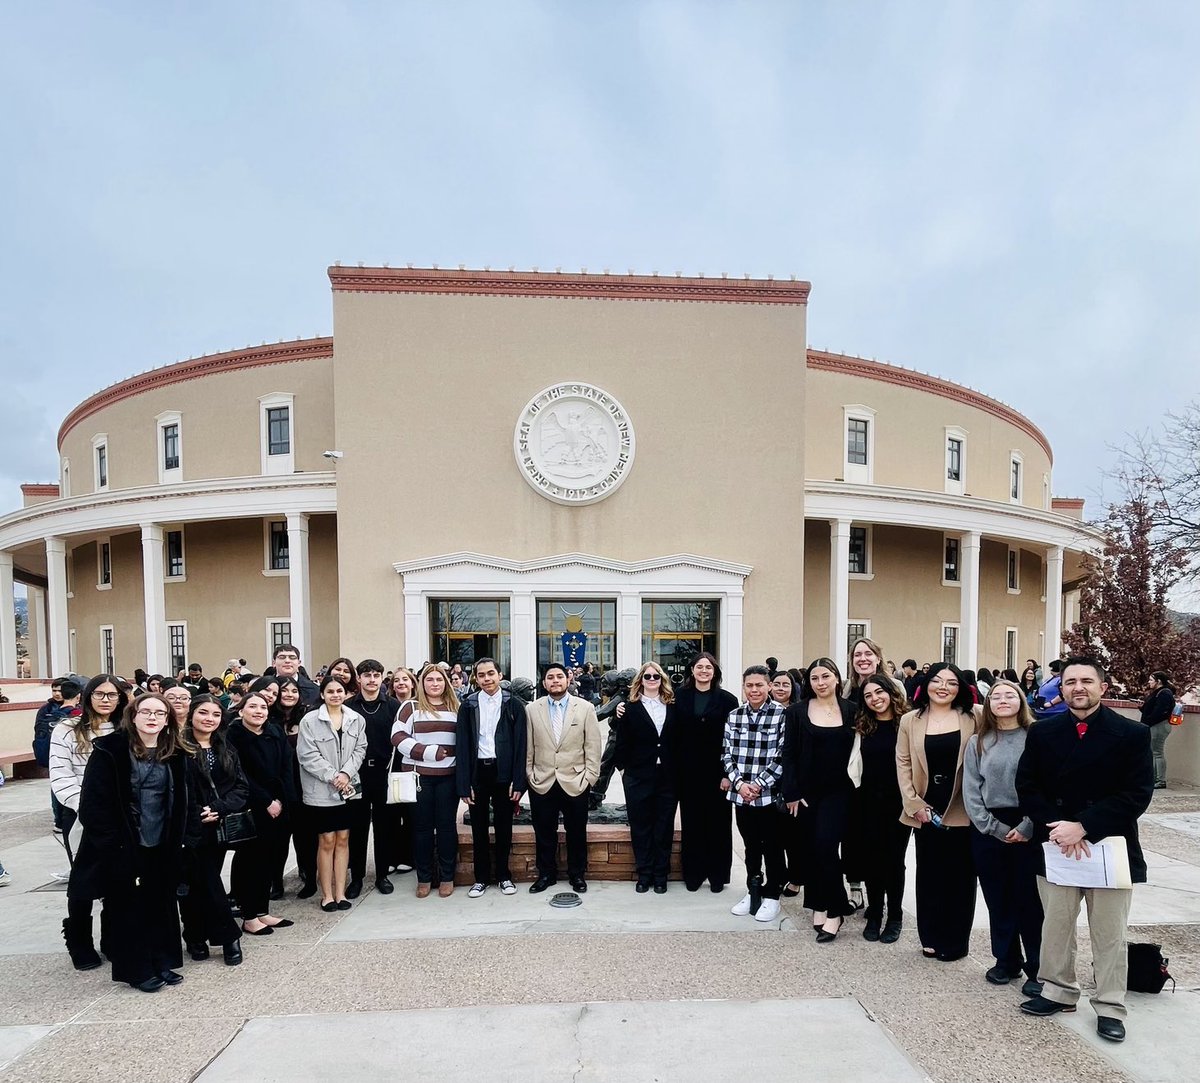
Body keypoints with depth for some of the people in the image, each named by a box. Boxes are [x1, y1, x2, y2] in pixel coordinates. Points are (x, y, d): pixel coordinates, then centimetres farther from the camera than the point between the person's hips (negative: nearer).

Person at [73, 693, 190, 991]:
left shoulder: (175, 754, 4)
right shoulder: (110, 750, -10)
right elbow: (94, 802, -12)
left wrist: (177, 841, 2)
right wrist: (110, 843, -14)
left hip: (162, 846, 4)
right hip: (124, 846, -4)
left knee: (162, 905, 12)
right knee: (128, 907, 7)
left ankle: (162, 962, 26)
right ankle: (137, 969, 21)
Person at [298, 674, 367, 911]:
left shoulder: (357, 719, 4)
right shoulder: (310, 720, -7)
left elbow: (360, 749, 2)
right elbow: (308, 755, -11)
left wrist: (346, 773, -13)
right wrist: (332, 777, -14)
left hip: (348, 788, 3)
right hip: (321, 790, -3)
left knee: (343, 839, 8)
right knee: (327, 840, 2)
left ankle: (340, 892, 17)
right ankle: (327, 894, 14)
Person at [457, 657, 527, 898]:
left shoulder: (513, 704, -2)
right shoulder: (468, 706, 2)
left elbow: (520, 745, -3)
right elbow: (462, 746, 0)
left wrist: (518, 782, -9)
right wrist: (464, 784, -6)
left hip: (503, 772, -1)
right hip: (477, 772, 1)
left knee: (504, 826, 9)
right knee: (479, 827, 10)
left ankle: (503, 875, 25)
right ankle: (481, 877, 23)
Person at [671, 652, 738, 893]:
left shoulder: (727, 699, -1)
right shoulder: (680, 696, 2)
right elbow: (674, 735, 0)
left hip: (717, 770, -1)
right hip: (689, 769, 1)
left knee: (717, 822, 7)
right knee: (691, 822, 9)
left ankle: (717, 874, 21)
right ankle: (693, 873, 21)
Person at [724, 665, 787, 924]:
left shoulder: (781, 715, -8)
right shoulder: (734, 715, 4)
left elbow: (782, 757, -10)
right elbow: (727, 754, 5)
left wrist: (758, 785, -14)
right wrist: (739, 783, -8)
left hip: (770, 793, -3)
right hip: (741, 793, 4)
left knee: (773, 846, 9)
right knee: (751, 845, 16)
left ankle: (771, 895, 24)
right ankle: (753, 891, 31)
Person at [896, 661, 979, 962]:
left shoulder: (972, 718, 0)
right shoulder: (910, 720, 3)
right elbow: (903, 763, 3)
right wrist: (914, 804, -4)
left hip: (962, 811, -1)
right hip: (926, 811, 1)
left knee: (959, 876, 8)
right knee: (929, 875, 10)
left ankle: (955, 941, 22)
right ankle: (931, 938, 23)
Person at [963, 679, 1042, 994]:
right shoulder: (978, 743, 7)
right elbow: (971, 791, 3)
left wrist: (1028, 827, -12)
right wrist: (995, 828, -6)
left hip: (1028, 829, -2)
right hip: (989, 829, 3)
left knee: (1030, 899, 0)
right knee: (998, 899, 10)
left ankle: (1037, 968, 13)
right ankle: (1006, 961, 24)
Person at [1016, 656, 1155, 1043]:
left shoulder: (1132, 734, -6)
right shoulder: (1042, 732, 1)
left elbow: (1137, 794, -12)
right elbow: (1027, 786, 0)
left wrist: (1082, 826, -18)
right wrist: (1057, 828, -14)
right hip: (1056, 847, 2)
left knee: (1109, 934, 10)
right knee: (1055, 926, 14)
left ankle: (1110, 1007, 26)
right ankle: (1058, 991, 31)